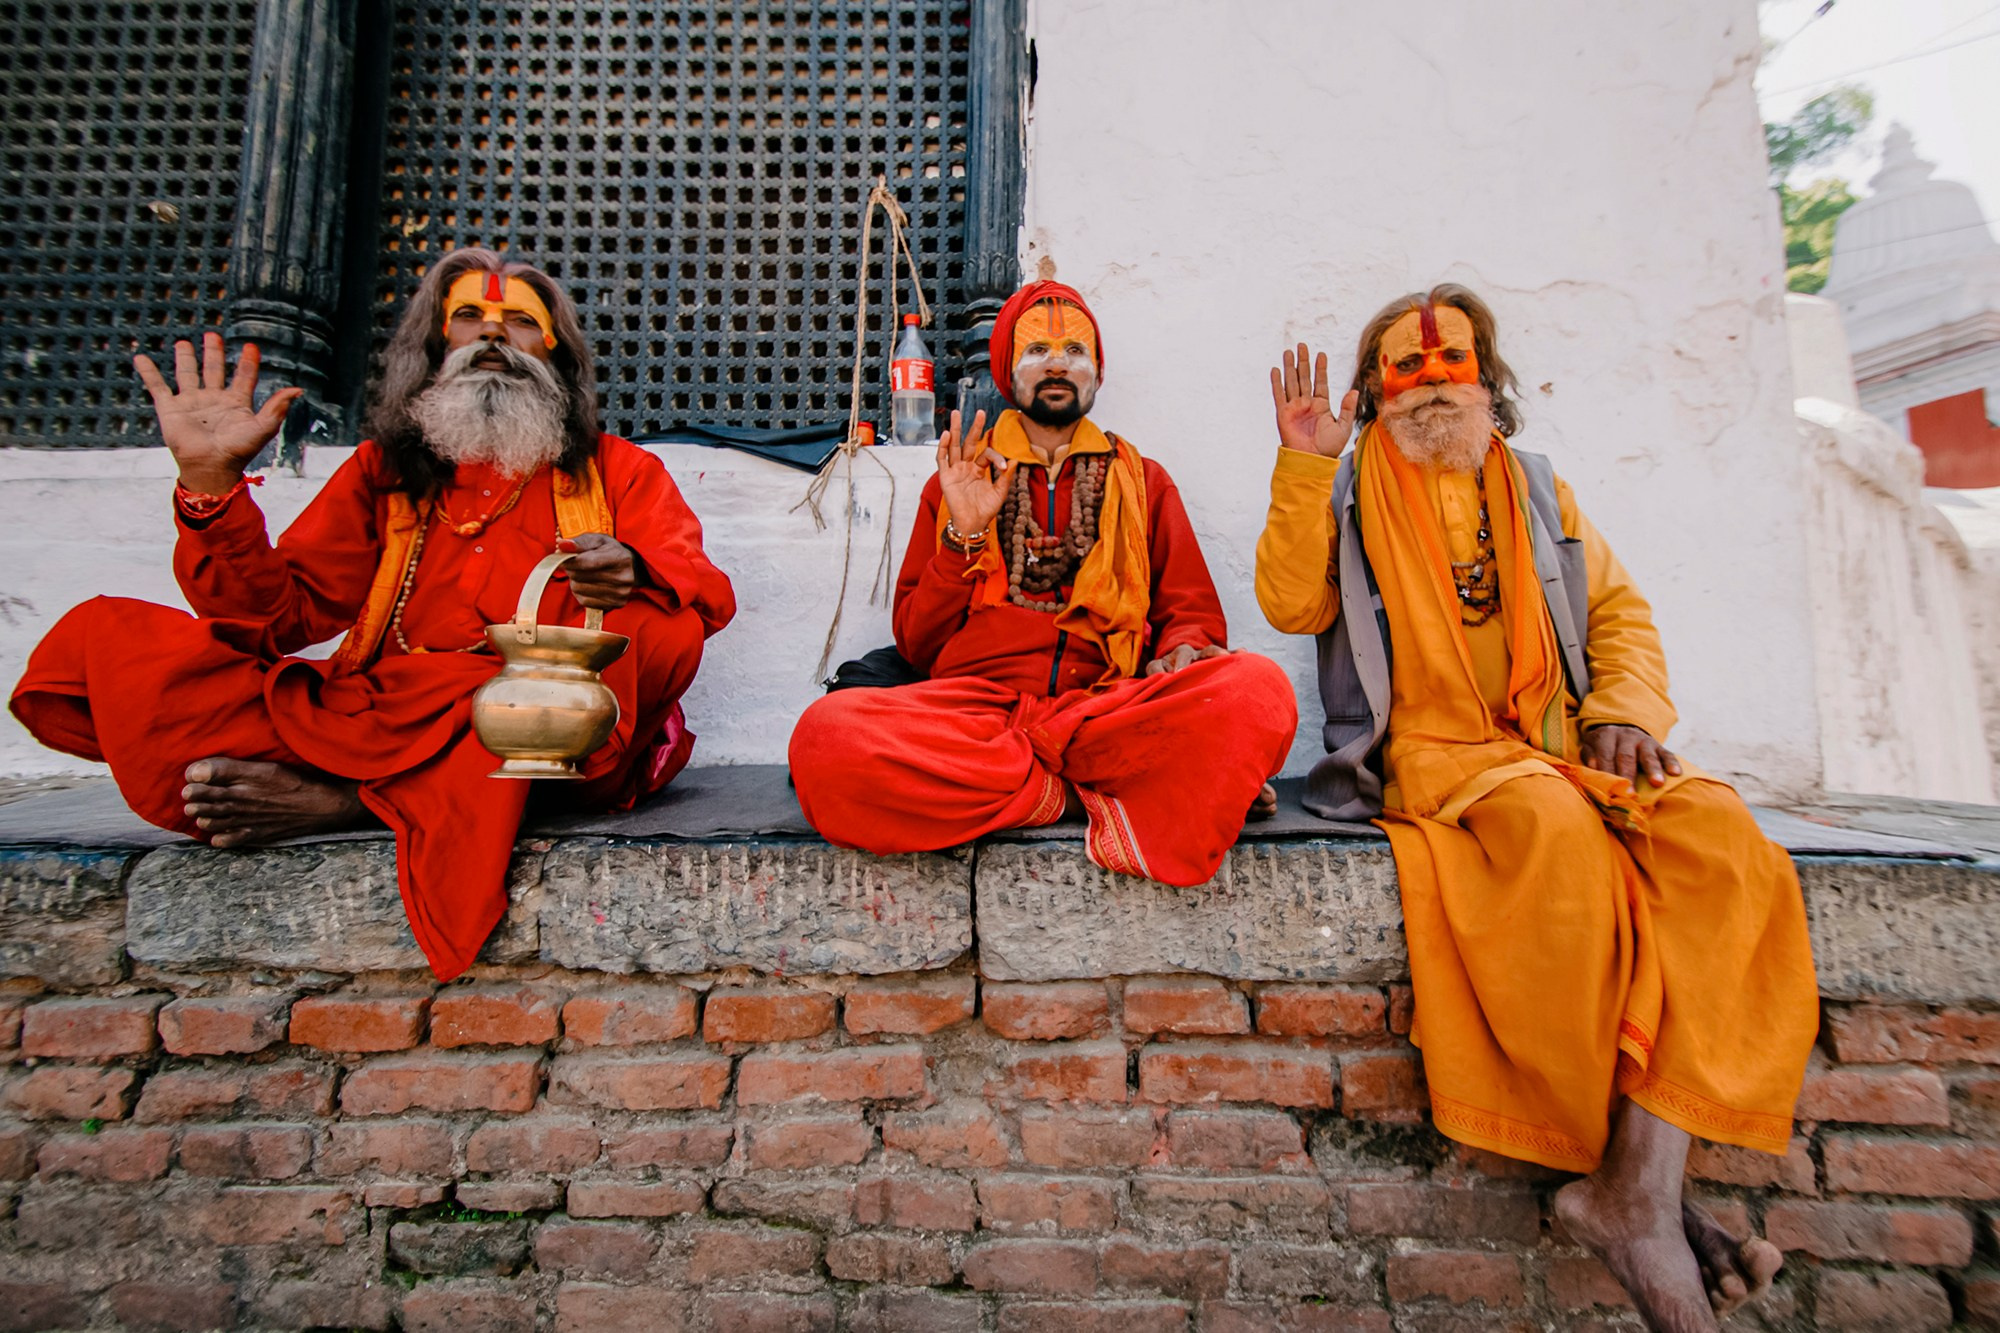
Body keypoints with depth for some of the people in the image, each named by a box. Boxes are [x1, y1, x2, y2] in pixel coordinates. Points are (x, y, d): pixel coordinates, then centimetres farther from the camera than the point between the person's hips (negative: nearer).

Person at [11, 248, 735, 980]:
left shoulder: (617, 470, 15)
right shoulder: (382, 468, 20)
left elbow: (705, 594, -1)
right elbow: (279, 615, 10)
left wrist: (632, 577, -24)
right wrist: (213, 481, -4)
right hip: (376, 719, 2)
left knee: (664, 632, -31)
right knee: (98, 640, -9)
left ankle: (347, 801, -25)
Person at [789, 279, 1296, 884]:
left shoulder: (1142, 480, 24)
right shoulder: (959, 480, 22)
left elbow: (1192, 614, 18)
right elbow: (917, 644, 15)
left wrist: (1181, 652, -6)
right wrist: (964, 536, 1)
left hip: (1104, 708, 0)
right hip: (973, 709, 1)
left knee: (1259, 691, -29)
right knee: (826, 736, -32)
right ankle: (1091, 787, -20)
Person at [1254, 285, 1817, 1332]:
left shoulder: (1535, 490, 22)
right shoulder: (1352, 492, 12)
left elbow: (1620, 609, 18)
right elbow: (1291, 606, -3)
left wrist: (1626, 710, -1)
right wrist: (1303, 469, -10)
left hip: (1559, 744, 4)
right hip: (1431, 748, -4)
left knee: (1718, 839, -24)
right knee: (1557, 832, -35)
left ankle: (1637, 1185, -26)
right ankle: (1639, 1181, -19)